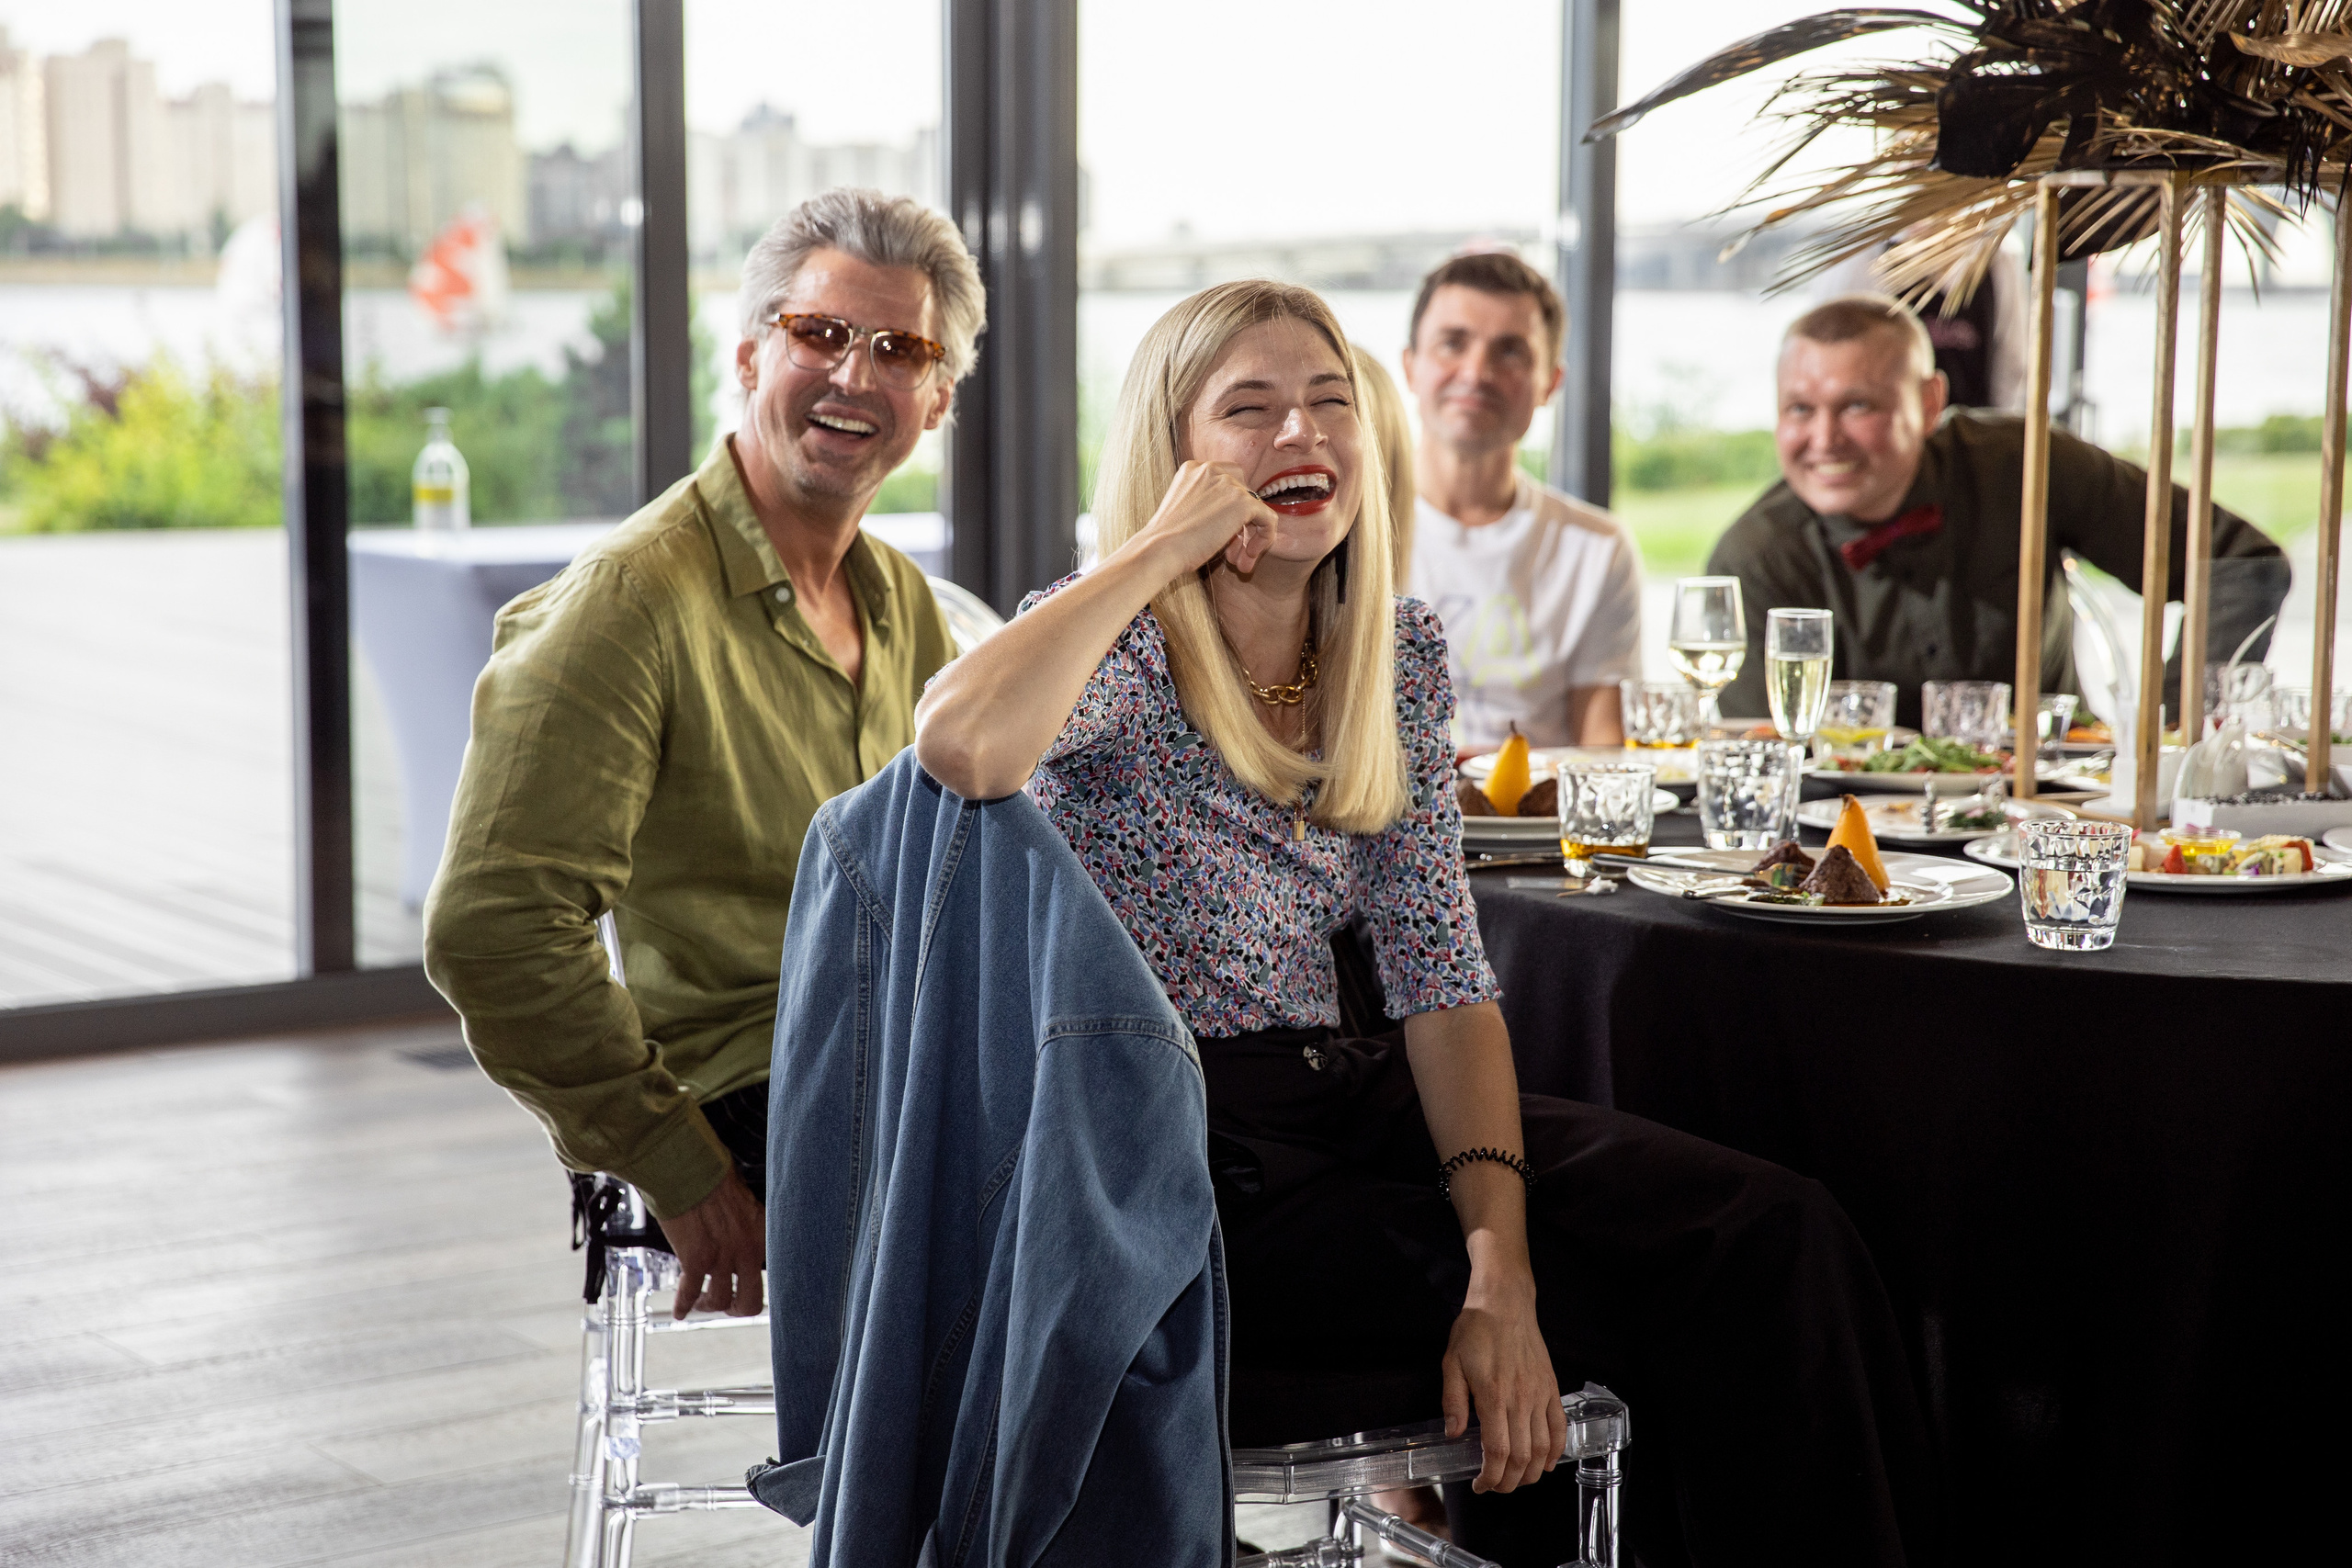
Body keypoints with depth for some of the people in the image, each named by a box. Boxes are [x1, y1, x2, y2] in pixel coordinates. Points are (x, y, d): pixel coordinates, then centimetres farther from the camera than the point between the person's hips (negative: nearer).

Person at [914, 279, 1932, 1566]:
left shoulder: (1400, 654, 8)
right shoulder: (1118, 650, -9)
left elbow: (1442, 982, 3)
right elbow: (959, 748, -36)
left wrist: (1502, 1264, -12)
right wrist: (1159, 549, -21)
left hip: (1336, 1100, 6)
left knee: (1771, 1232, -14)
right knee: (1622, 1306, -19)